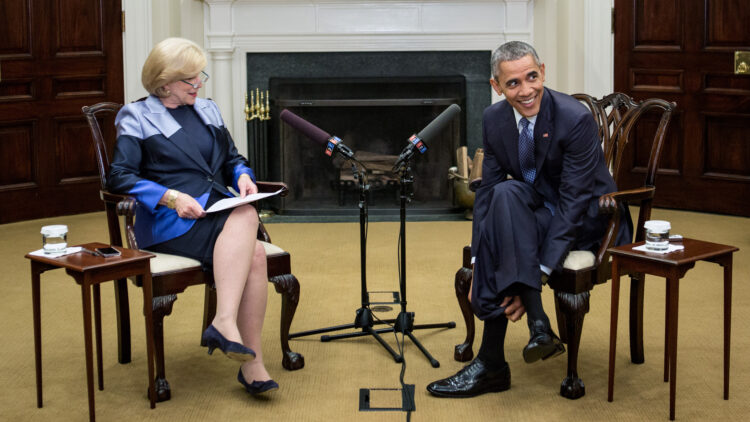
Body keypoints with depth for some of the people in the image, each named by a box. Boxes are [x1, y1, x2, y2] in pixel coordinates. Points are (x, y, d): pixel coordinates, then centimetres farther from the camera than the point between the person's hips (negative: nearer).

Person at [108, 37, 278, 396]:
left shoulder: (208, 111, 25)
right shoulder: (137, 118, 7)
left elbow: (232, 157, 29)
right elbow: (119, 177, -4)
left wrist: (242, 176, 5)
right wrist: (170, 197, -18)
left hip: (218, 212, 5)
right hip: (168, 221, -5)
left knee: (253, 253, -31)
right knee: (245, 217, -35)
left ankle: (251, 364, -33)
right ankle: (226, 324, -41)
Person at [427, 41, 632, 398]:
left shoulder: (575, 118, -22)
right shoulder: (494, 119, -3)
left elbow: (573, 200, -24)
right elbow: (486, 190, 0)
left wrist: (542, 271, -31)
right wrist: (478, 259, -13)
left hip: (589, 220, -6)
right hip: (541, 215, 6)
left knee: (507, 194, -31)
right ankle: (538, 325, -26)